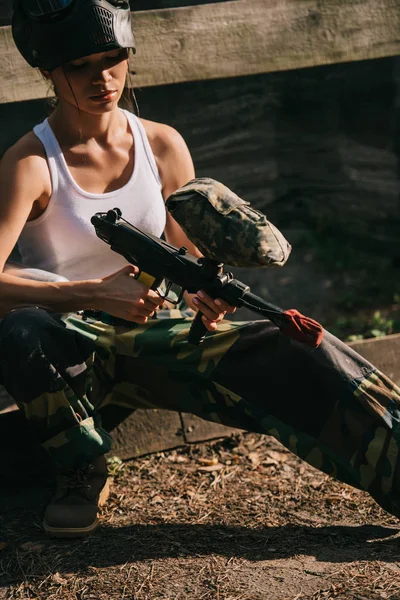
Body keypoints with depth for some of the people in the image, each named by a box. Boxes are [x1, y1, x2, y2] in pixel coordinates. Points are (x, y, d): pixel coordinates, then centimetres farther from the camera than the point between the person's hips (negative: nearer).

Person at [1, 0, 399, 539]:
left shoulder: (162, 146, 2)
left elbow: (193, 257, 7)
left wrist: (204, 291, -18)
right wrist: (97, 295, -36)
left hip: (151, 335, 3)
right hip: (71, 347, -2)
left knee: (290, 354, -21)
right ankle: (82, 473, -12)